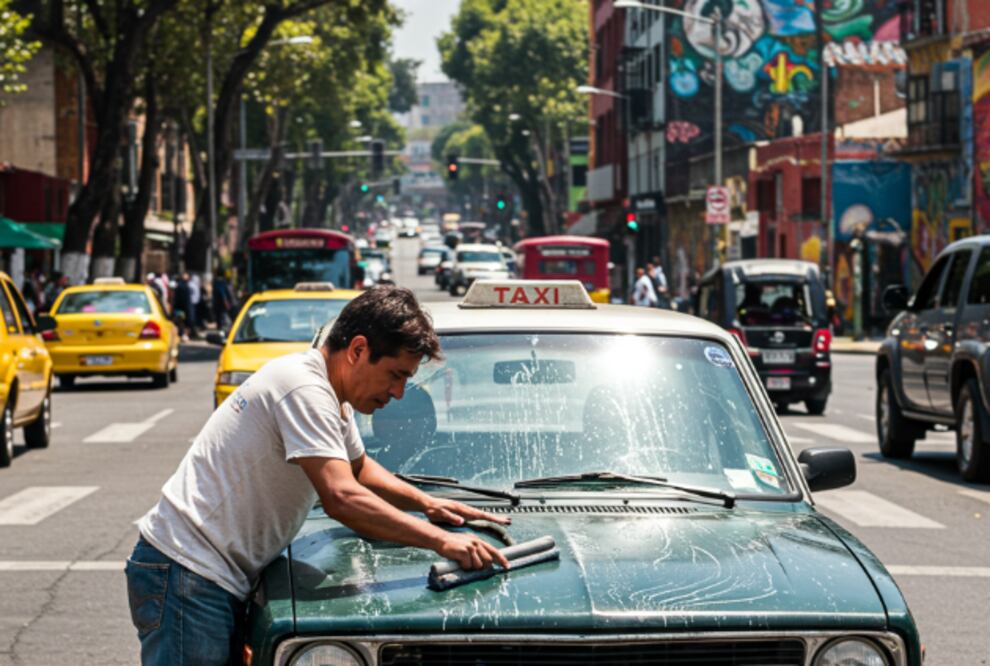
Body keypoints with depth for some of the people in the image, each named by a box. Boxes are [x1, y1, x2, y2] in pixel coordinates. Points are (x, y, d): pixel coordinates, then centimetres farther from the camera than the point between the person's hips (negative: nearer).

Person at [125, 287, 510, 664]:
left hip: (222, 580, 10)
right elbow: (341, 499, -27)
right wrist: (440, 541, -25)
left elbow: (360, 469, 32)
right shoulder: (304, 389, -18)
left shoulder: (331, 395, 14)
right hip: (186, 578, -10)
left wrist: (425, 503, 14)